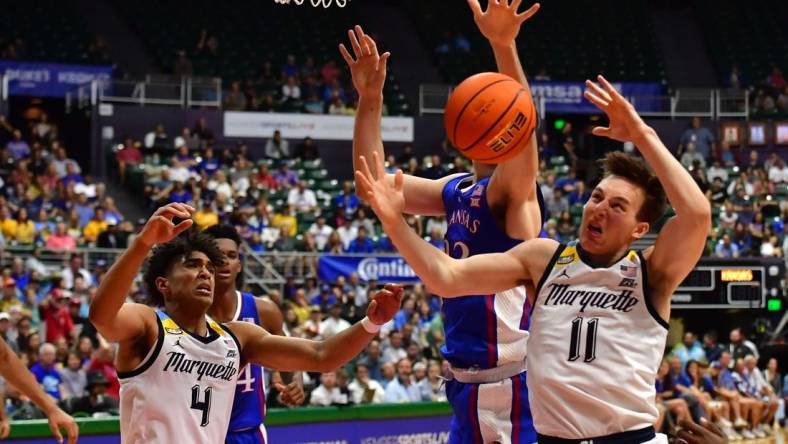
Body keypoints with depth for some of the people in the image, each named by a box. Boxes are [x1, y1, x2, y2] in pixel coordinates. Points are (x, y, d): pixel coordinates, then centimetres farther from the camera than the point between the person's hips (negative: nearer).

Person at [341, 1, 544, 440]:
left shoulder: (515, 188, -11)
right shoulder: (456, 191, 12)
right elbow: (373, 186, 12)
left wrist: (504, 46, -47)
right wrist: (370, 100, 4)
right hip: (466, 384, 9)